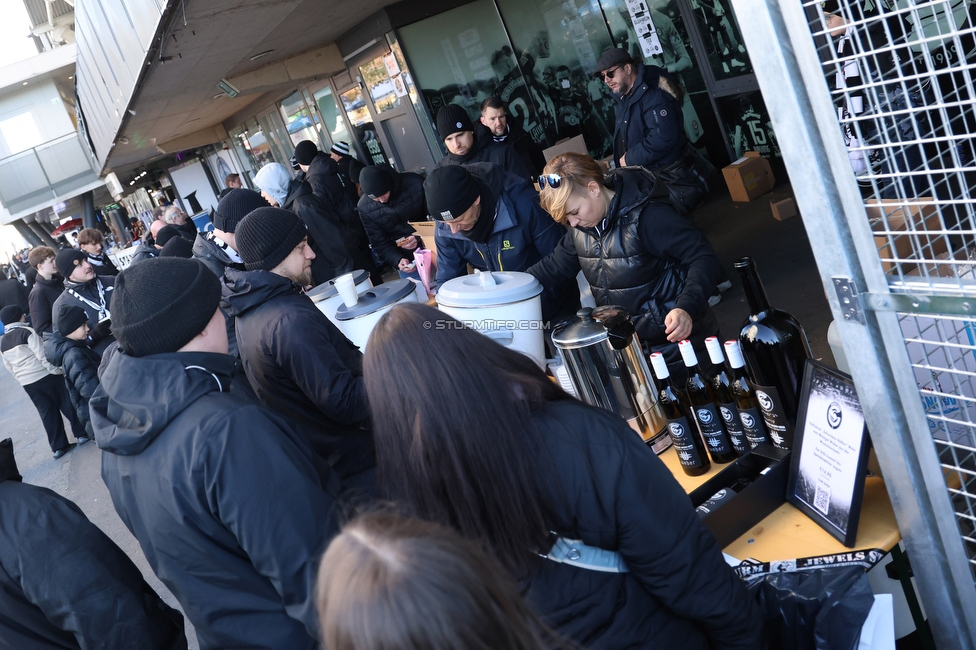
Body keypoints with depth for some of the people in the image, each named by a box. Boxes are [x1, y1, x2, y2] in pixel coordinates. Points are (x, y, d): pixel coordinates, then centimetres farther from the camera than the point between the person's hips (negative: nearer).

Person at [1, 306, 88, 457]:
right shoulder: (27, 332, -12)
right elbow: (43, 354, -16)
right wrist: (56, 370, -9)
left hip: (27, 383, 6)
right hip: (45, 376, -6)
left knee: (46, 412, 11)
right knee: (67, 404, 8)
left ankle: (58, 446, 12)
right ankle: (81, 433, 14)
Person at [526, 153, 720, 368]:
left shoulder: (646, 215, -24)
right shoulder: (581, 228, 0)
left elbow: (703, 257, -26)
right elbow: (554, 266, 12)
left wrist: (687, 308, -41)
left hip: (677, 341, -7)